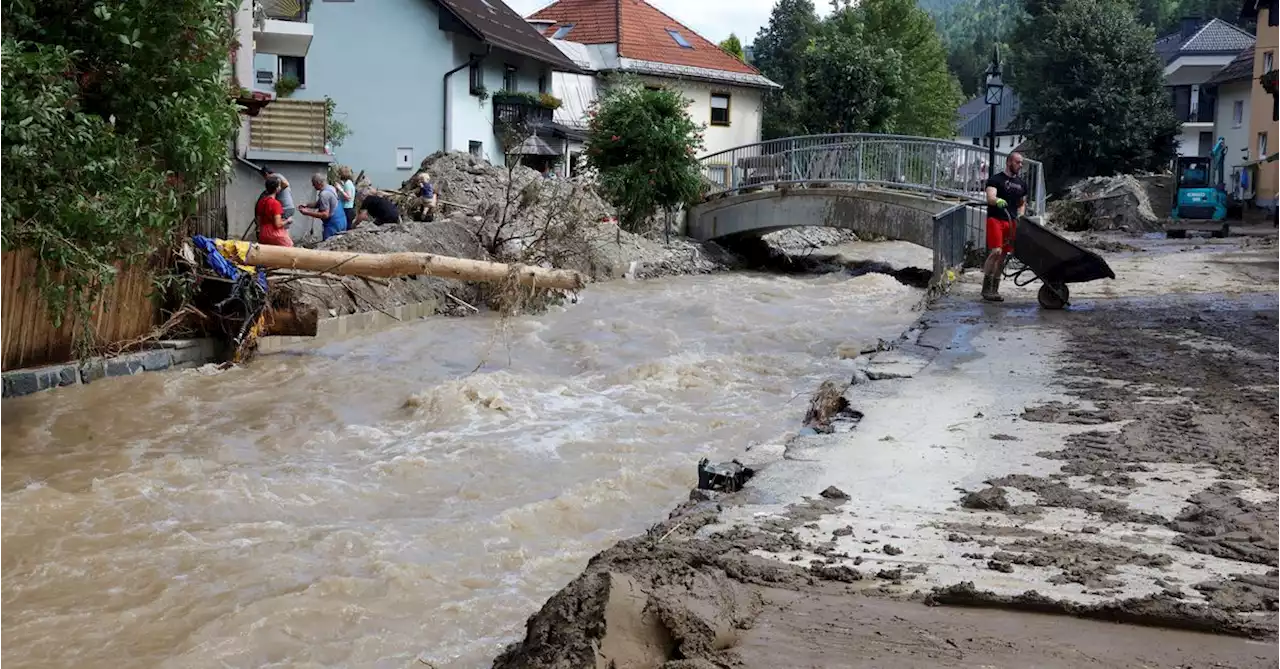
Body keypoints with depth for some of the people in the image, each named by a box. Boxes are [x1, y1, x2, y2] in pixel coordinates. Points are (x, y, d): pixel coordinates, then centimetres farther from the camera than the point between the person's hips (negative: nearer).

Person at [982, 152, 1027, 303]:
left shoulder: (1021, 183, 18)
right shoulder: (996, 179, -2)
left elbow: (1022, 204, 28)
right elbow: (990, 198, -16)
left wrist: (1020, 217, 10)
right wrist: (997, 201, -39)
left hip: (1011, 222, 6)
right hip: (996, 220, -6)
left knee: (1002, 256, 6)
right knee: (996, 252, -19)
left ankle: (994, 290, 11)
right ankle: (986, 288, -13)